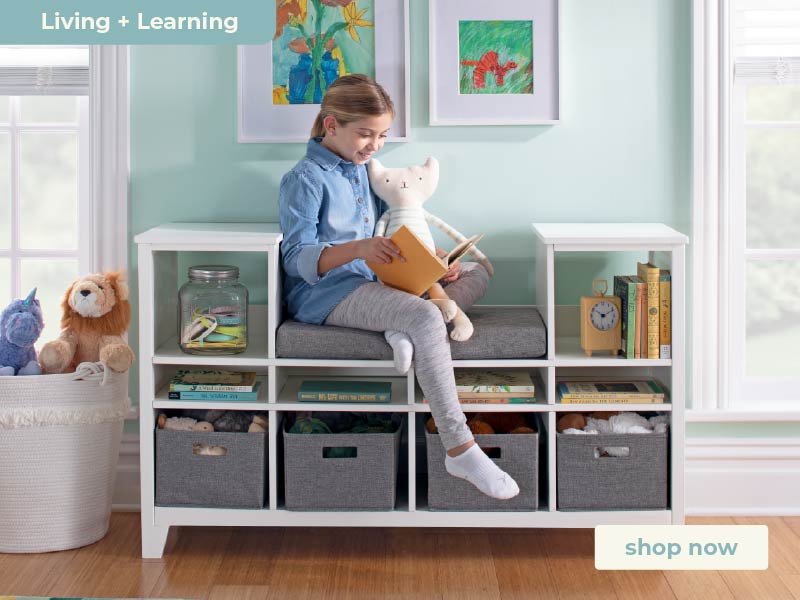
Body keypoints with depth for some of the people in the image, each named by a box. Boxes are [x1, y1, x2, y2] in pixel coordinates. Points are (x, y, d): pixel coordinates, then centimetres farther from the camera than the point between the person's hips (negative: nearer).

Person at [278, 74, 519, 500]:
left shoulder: (364, 170, 18)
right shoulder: (305, 179, -9)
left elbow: (385, 233, 22)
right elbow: (297, 258, -17)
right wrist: (357, 249, -34)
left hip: (369, 284, 9)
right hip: (326, 293, -9)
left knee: (476, 273, 6)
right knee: (424, 316, -35)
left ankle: (404, 331, -23)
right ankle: (460, 450, -35)